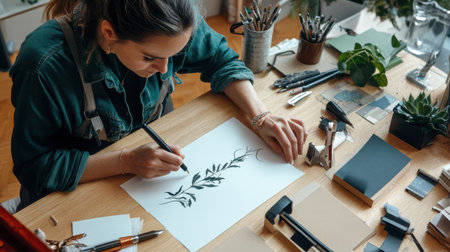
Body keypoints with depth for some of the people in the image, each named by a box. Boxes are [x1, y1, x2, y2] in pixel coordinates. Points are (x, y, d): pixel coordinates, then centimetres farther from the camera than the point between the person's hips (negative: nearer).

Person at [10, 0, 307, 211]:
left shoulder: (166, 30, -21)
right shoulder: (45, 67, -32)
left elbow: (222, 60, -3)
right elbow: (34, 167, -22)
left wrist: (261, 117, -18)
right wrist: (126, 161, -33)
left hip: (157, 155, 4)